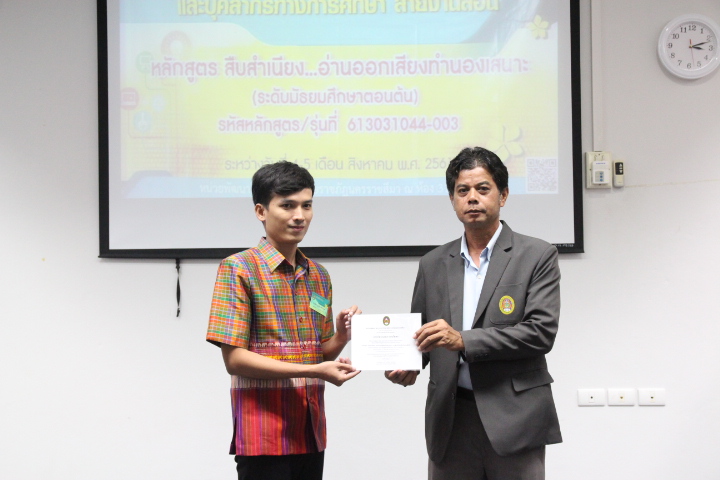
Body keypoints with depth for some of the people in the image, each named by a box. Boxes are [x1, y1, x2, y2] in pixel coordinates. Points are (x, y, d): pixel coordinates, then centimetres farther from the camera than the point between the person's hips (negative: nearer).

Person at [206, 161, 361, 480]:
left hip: (311, 432, 6)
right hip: (264, 436, -6)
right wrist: (314, 371, -19)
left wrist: (341, 337, -5)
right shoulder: (239, 269, -6)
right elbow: (234, 359, -12)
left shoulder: (318, 276, 13)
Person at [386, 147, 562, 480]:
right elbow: (419, 334, 17)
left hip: (512, 417, -3)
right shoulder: (433, 264, 13)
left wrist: (464, 340, -18)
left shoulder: (537, 256, 0)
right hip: (450, 420, 3)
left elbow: (541, 330, -10)